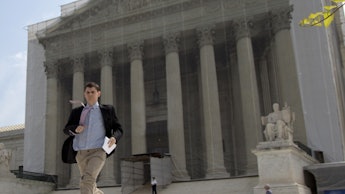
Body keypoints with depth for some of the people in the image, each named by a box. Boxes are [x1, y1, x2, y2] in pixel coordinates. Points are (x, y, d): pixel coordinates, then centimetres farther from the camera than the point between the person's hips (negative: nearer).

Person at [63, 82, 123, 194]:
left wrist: (114, 137, -13)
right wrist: (75, 128, -13)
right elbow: (66, 129, 11)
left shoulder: (107, 110, 9)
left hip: (98, 152, -4)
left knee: (88, 180, -26)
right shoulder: (77, 112, 15)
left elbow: (118, 129, 10)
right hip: (81, 153, 4)